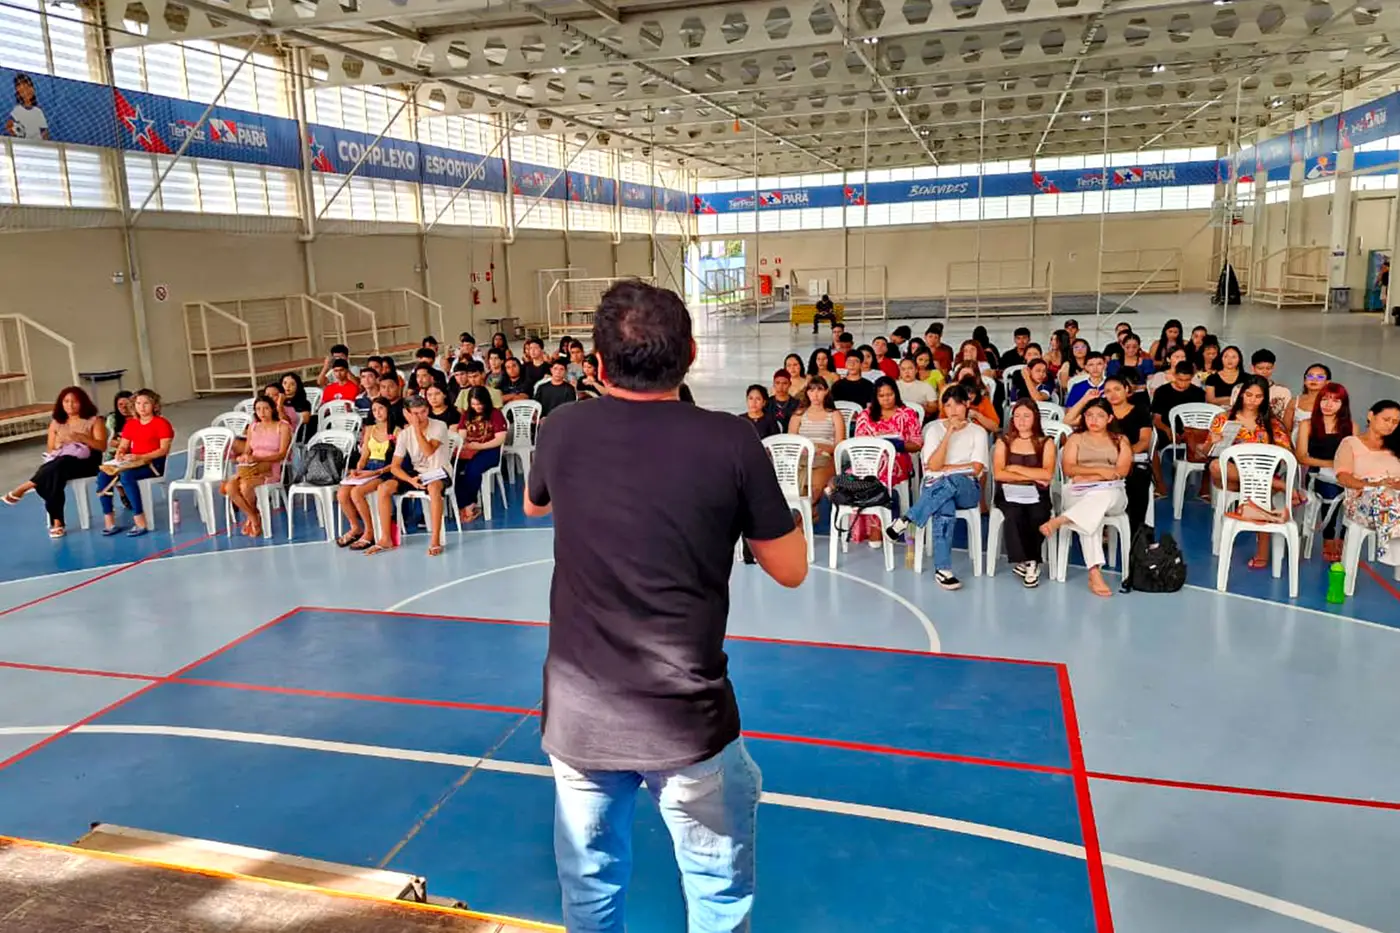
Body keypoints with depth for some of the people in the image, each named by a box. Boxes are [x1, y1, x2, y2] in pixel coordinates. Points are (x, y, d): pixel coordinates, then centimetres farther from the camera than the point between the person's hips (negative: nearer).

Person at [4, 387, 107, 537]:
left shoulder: (94, 420, 6)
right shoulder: (56, 423, 17)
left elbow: (102, 446, -4)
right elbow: (50, 449, 17)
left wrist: (81, 437, -19)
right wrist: (55, 454, -7)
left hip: (87, 461, -3)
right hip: (60, 463, 3)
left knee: (61, 463, -39)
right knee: (54, 475, -35)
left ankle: (24, 487, -27)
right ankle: (56, 522, -35)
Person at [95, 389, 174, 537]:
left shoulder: (162, 423, -3)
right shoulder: (130, 424, 18)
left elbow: (164, 450, -12)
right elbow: (123, 446, 17)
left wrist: (141, 457, -22)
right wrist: (119, 454, -8)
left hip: (154, 463, -7)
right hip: (132, 462, 7)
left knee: (126, 476, -35)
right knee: (103, 475, -19)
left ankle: (140, 523, -31)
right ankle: (109, 522, -18)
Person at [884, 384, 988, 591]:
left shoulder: (978, 432, 8)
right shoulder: (935, 428, 9)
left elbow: (976, 468, -3)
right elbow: (933, 465, -5)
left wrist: (944, 468, -3)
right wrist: (949, 433, -10)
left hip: (967, 489, 0)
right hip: (935, 487, 0)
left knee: (950, 481, -40)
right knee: (945, 510, -39)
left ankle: (906, 520, -32)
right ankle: (942, 569, -37)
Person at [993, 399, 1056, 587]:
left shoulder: (1045, 443, 10)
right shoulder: (1003, 441, 11)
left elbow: (1047, 474, -5)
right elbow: (998, 473, -3)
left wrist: (1016, 468, -7)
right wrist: (1032, 476, -7)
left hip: (1036, 494, 0)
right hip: (1009, 493, 0)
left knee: (1038, 517, -32)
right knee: (1014, 514, -33)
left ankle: (1029, 561, -11)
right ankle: (1027, 561, -17)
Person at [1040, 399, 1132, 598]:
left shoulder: (1120, 440, 18)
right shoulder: (1075, 438, 17)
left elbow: (1123, 471, 3)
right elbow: (1068, 469, 4)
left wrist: (1087, 476, -7)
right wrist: (1099, 470, -10)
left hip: (1112, 493, 1)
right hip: (1079, 493, -1)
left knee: (1103, 497, -42)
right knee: (1091, 514, -39)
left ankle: (1059, 520, -49)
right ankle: (1095, 574, -47)